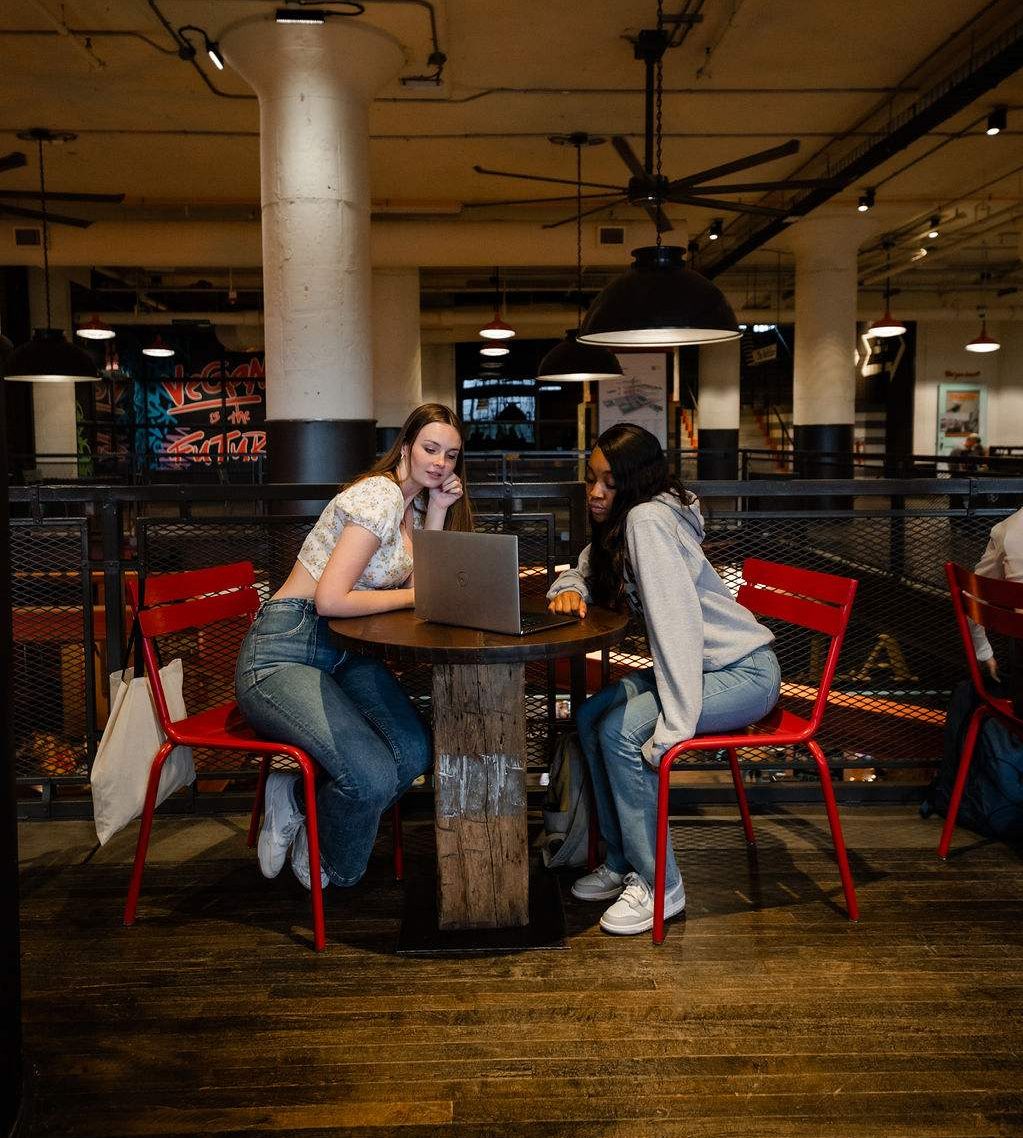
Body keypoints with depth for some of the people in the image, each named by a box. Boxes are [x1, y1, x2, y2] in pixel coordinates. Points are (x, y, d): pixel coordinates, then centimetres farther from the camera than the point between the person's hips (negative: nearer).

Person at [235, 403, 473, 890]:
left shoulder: (414, 507, 14)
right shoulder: (380, 494, -15)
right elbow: (330, 599, -23)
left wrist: (437, 513, -2)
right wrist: (411, 595, -9)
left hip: (345, 652, 8)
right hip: (282, 654, -8)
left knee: (415, 753, -16)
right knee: (374, 777, -25)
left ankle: (296, 797, 6)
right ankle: (334, 869, 9)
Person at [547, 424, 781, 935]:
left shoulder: (647, 519, -24)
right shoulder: (617, 523, 6)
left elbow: (675, 624, -31)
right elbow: (582, 572, 19)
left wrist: (673, 729, -33)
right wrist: (570, 591, -7)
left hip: (744, 672, -10)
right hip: (702, 665, 10)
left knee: (622, 733, -22)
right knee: (590, 716, 1)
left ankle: (660, 885, -6)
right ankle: (624, 862, 13)